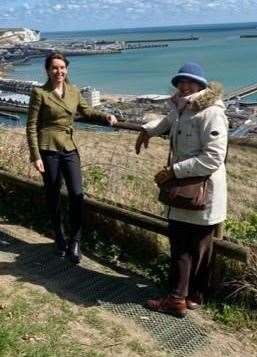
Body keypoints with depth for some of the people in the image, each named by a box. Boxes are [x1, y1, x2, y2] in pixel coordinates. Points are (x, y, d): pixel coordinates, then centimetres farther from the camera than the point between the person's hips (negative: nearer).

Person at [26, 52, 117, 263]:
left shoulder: (74, 91, 6)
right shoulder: (40, 93, -7)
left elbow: (86, 112, 21)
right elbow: (31, 126, -6)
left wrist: (105, 116, 1)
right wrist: (36, 156, -11)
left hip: (70, 149, 4)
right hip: (49, 150, -3)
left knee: (77, 194, -5)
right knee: (53, 196, 7)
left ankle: (74, 242, 10)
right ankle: (60, 240, 26)